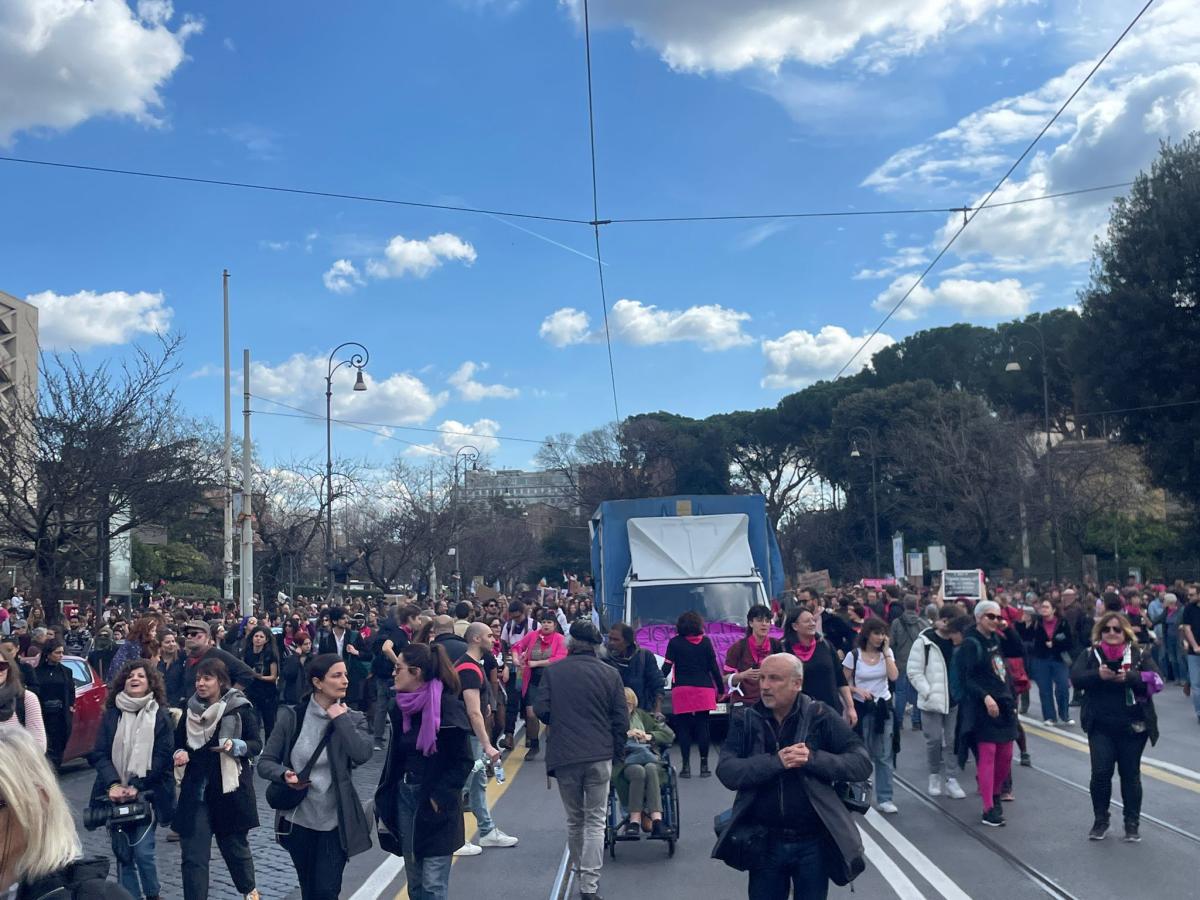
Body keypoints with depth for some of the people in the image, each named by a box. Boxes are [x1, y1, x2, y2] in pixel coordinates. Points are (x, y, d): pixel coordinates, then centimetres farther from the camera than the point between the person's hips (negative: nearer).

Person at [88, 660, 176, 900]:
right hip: (116, 795, 3)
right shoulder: (111, 714, 6)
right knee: (122, 853, 5)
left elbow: (162, 756, -4)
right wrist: (114, 784, -15)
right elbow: (100, 753, 0)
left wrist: (137, 786, -14)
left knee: (142, 851, -9)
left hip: (147, 795, -2)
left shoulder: (161, 716, 1)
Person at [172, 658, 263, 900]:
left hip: (230, 789, -3)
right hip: (196, 790, 3)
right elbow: (179, 742, 17)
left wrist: (234, 746, -25)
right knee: (193, 855, -4)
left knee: (234, 845, 15)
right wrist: (180, 753, -5)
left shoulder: (240, 709, -8)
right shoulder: (190, 710, 4)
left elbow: (257, 745, -6)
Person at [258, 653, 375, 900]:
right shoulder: (292, 716, -5)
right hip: (298, 818, 1)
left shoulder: (353, 719, -2)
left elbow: (362, 754, -21)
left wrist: (340, 719, -17)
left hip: (335, 821, -1)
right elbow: (265, 763, -3)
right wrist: (285, 774, -22)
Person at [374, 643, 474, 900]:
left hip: (435, 806, -7)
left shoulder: (448, 707, -16)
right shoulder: (402, 707, 5)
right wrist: (386, 797, 7)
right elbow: (395, 757, 13)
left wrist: (438, 798, -17)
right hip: (404, 797, 7)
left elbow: (464, 762, -13)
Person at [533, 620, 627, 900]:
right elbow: (621, 720, -1)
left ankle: (579, 869, 32)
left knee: (574, 819, 18)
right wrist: (617, 753, 12)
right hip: (600, 756, -1)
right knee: (595, 821, 4)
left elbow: (540, 709, -4)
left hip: (564, 755, 1)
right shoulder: (610, 674, -1)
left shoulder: (553, 672, -2)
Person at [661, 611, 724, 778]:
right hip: (704, 689, 1)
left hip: (682, 690, -1)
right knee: (703, 726, 5)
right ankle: (704, 765, 5)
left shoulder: (675, 643, 1)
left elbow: (666, 667, -3)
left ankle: (686, 766, -1)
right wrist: (721, 688, 11)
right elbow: (714, 667, 4)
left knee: (683, 728, 3)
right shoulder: (706, 642, 4)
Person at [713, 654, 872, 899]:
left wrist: (814, 759, -22)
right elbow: (726, 771, -13)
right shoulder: (745, 721, -1)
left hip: (813, 842, -1)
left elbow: (861, 764, -9)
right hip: (764, 842, 1)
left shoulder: (821, 716, -4)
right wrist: (775, 762, -25)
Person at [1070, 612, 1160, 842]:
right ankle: (1101, 820, 15)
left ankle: (1132, 823, 19)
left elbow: (1154, 681, -11)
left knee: (1130, 774, 7)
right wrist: (1097, 674, -27)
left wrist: (1128, 677, -27)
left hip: (1133, 726, 0)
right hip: (1100, 726, 0)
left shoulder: (1140, 654, 1)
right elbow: (1076, 679, -9)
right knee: (1100, 773, -2)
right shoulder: (1089, 654, 3)